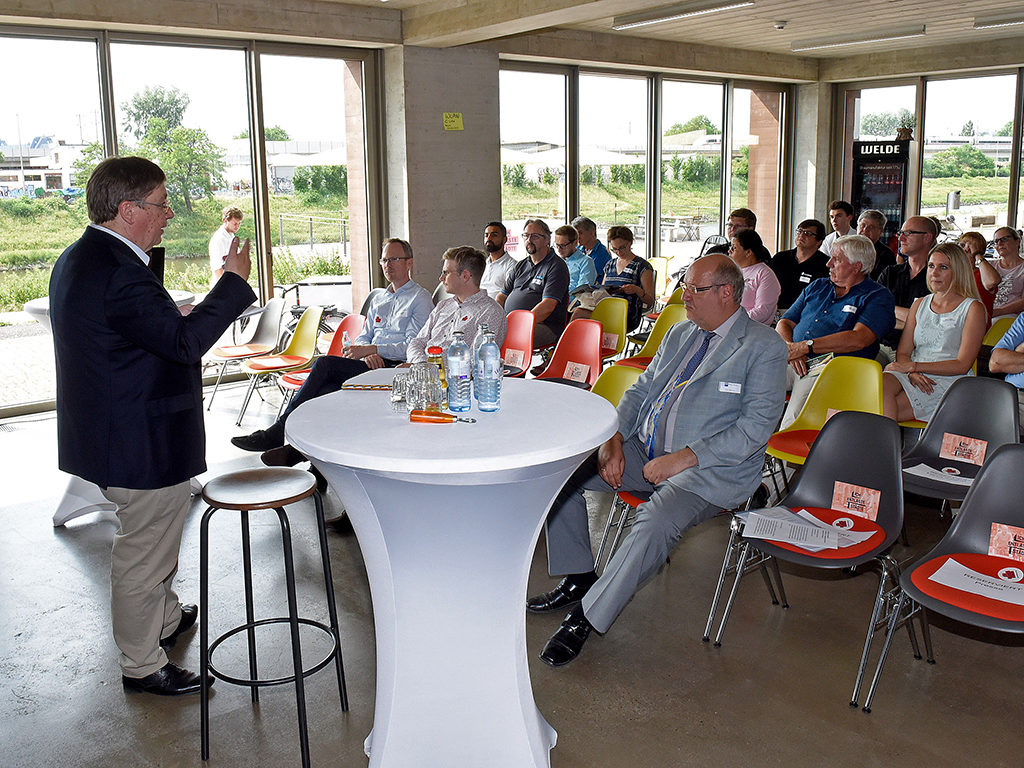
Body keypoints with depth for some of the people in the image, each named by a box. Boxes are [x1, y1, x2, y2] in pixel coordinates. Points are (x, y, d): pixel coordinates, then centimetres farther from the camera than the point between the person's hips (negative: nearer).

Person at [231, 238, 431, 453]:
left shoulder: (420, 298, 3)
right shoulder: (378, 300, 26)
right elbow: (363, 337, 20)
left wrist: (370, 349, -17)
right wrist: (367, 354, -6)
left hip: (396, 367, -6)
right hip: (372, 364, 6)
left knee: (325, 363, -23)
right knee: (325, 391, -24)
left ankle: (278, 432, -19)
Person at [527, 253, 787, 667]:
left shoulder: (764, 348, -7)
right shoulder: (680, 334, 15)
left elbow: (756, 426, -14)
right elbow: (641, 389, 18)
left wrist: (684, 458, -21)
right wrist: (615, 439, -1)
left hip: (709, 470, -7)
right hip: (646, 452, 7)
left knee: (656, 522, -35)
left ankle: (586, 617, -19)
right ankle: (578, 577, 8)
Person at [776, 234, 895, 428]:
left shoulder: (877, 296, 5)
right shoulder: (817, 287, 24)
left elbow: (859, 339, -12)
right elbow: (784, 323, 18)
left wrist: (804, 346, -15)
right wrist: (790, 348, -6)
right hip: (791, 362, 6)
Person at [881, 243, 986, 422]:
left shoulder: (973, 308, 3)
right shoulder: (920, 304, 20)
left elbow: (962, 365, -6)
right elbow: (903, 352, 13)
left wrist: (913, 366, -14)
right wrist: (912, 374, -10)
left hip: (948, 381, -4)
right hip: (914, 376, 5)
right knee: (880, 383, -32)